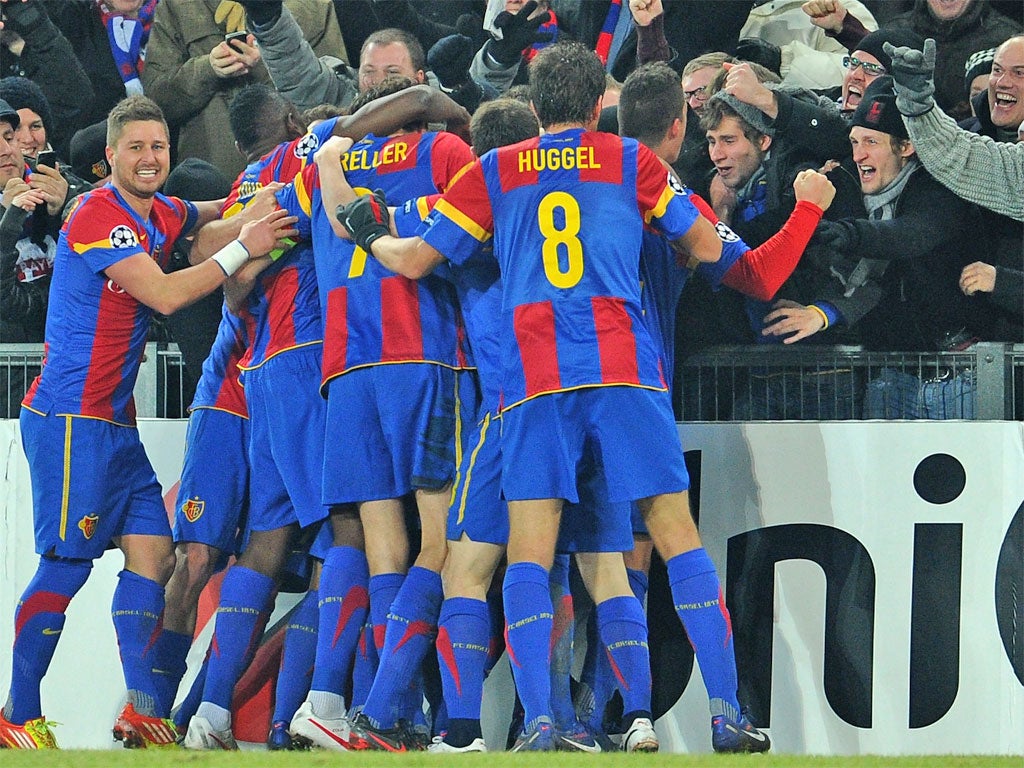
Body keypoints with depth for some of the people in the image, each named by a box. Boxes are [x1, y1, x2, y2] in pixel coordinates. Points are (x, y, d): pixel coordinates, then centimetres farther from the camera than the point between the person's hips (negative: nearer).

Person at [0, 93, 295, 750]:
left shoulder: (162, 216, 13)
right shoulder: (98, 218, -14)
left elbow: (208, 214, 36)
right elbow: (165, 295, -20)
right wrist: (245, 248, -15)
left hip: (116, 422, 9)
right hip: (71, 415, -9)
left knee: (153, 553, 1)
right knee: (68, 562, -10)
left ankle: (143, 710, -1)